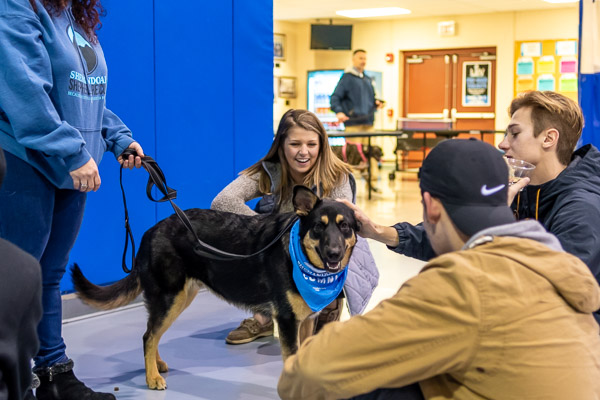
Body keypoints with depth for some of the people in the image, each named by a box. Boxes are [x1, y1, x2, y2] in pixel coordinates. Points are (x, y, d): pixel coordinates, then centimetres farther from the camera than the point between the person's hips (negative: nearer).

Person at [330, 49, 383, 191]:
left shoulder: (367, 79, 20)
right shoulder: (347, 78, -2)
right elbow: (335, 97, -7)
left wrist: (376, 103, 7)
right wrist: (338, 112, -24)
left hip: (368, 122, 7)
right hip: (353, 123, -6)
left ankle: (372, 181, 8)